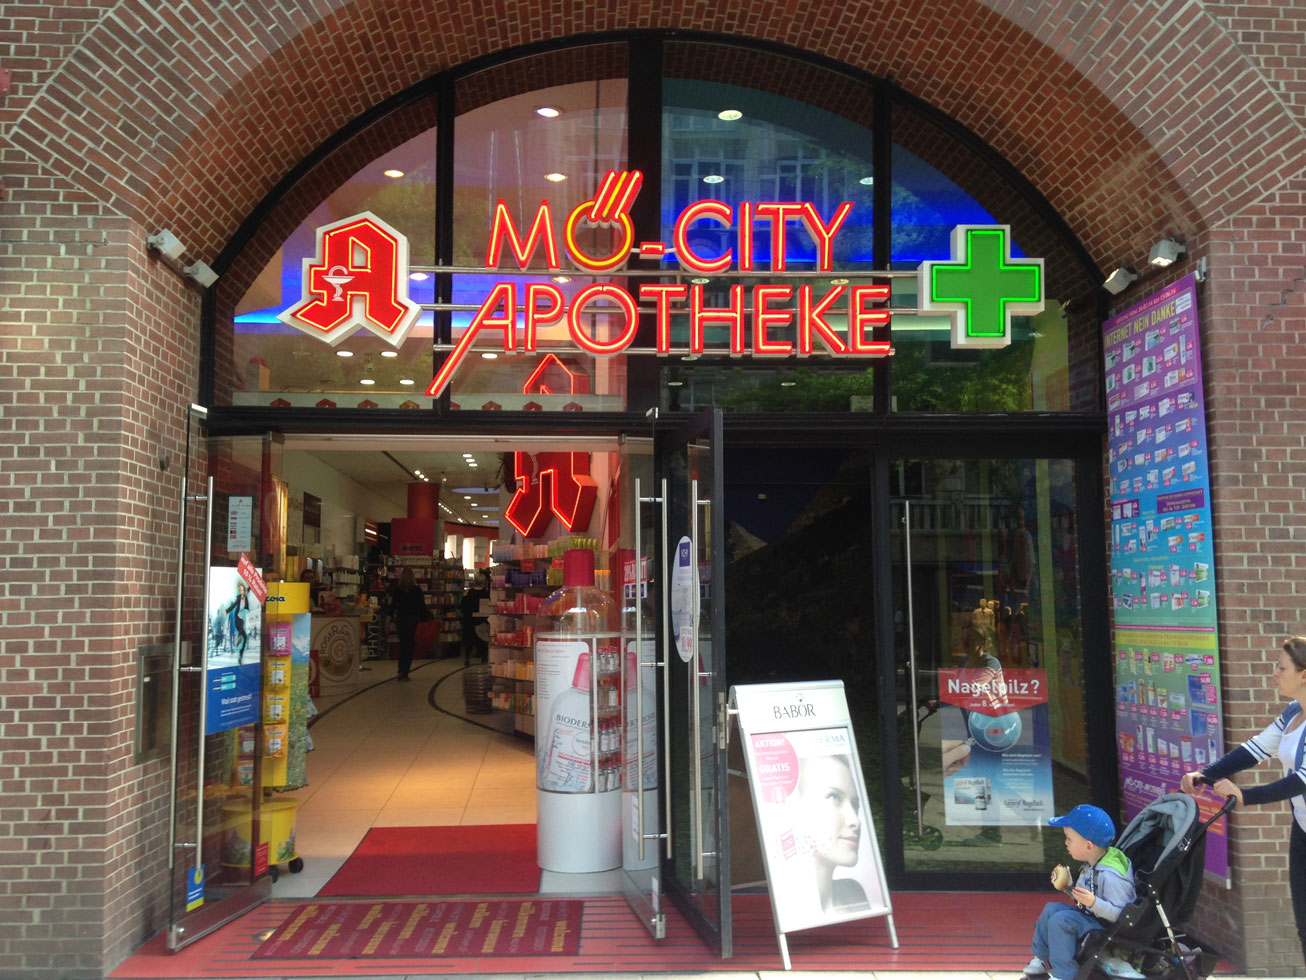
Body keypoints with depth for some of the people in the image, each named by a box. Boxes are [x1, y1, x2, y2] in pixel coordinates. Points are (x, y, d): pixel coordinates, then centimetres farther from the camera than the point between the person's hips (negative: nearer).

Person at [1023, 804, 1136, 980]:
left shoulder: (1110, 875, -27)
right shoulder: (1092, 865, 4)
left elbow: (1119, 913, -29)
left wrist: (1093, 902, -40)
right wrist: (1067, 887, 5)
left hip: (1106, 928, -10)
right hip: (1090, 916, 11)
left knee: (1060, 920, -23)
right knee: (1052, 908, 8)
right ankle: (1042, 958, 19)